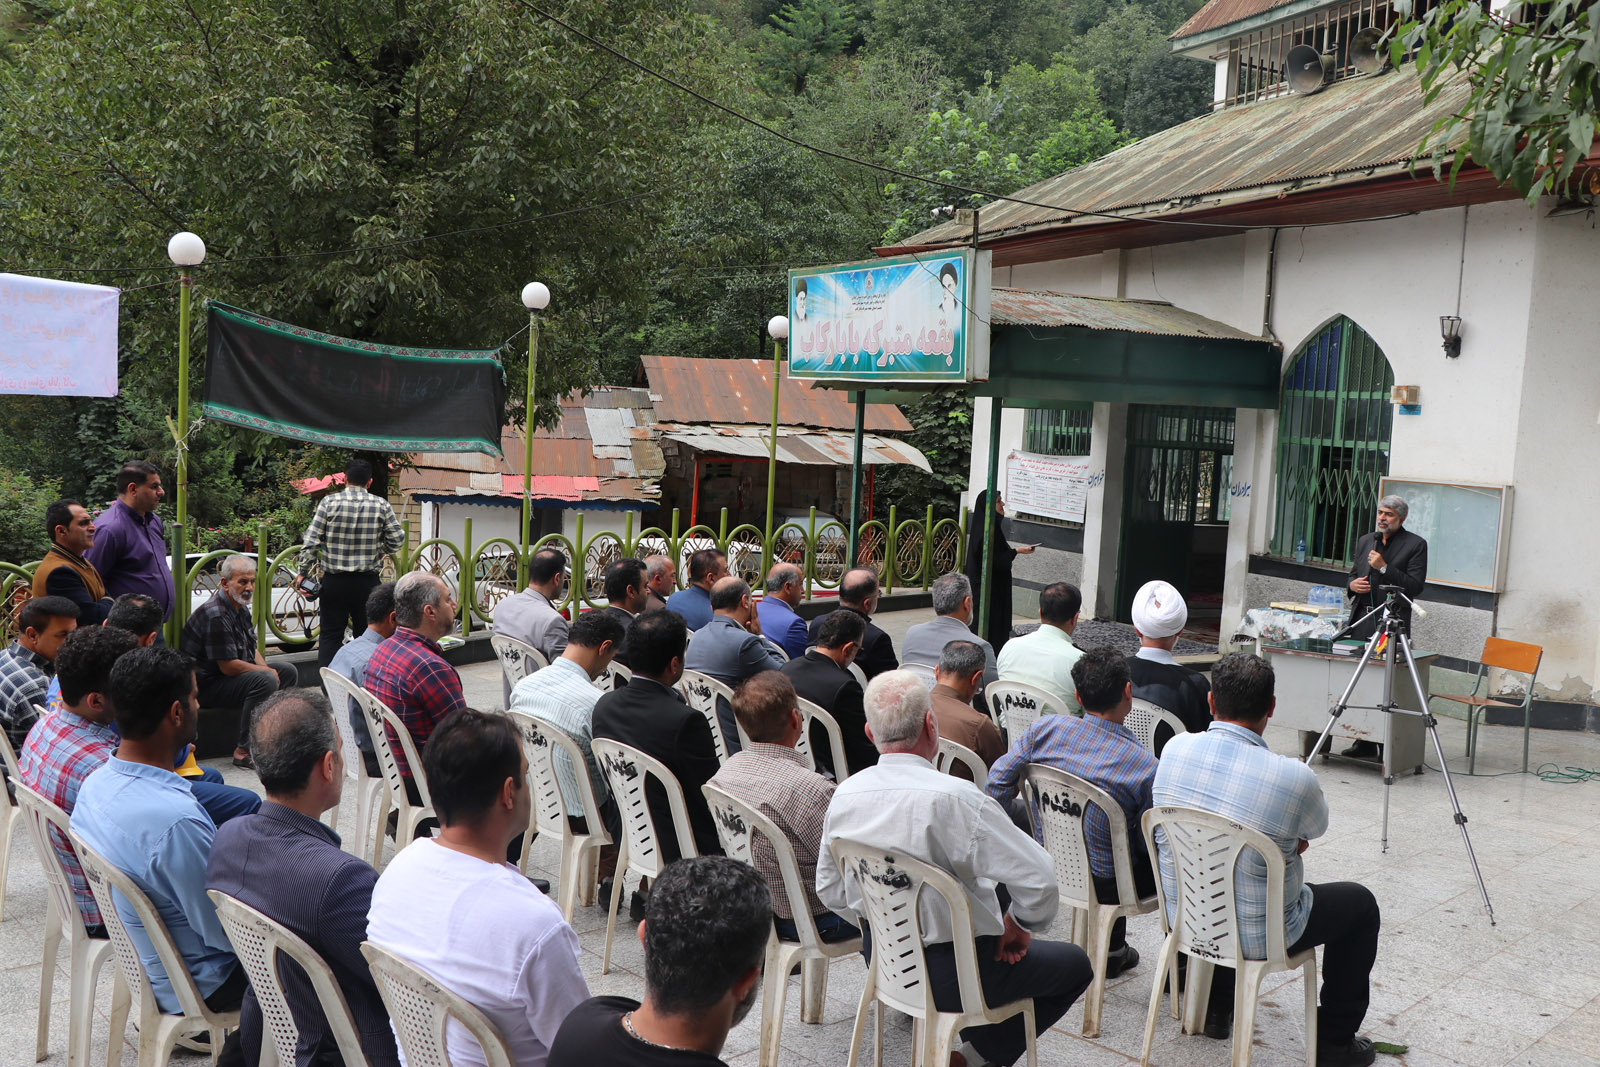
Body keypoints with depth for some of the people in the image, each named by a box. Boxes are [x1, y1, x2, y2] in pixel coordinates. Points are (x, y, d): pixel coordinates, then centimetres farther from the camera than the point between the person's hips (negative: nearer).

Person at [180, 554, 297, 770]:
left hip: (236, 676, 10)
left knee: (288, 673, 10)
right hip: (207, 685, -10)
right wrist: (267, 671, -13)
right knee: (265, 680, -31)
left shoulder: (241, 607, 9)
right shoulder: (216, 615, -24)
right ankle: (244, 750, -27)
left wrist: (266, 668, -3)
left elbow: (253, 648, 18)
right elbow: (228, 666, -26)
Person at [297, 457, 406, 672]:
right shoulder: (381, 505, -3)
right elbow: (398, 539, -1)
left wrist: (303, 573, 1)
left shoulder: (329, 502, -5)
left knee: (330, 635, 6)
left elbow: (311, 541, -7)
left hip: (334, 582, -1)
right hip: (368, 581, 1)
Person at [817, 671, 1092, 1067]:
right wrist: (1020, 926, -6)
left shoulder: (844, 796, -7)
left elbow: (829, 891, 5)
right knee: (1075, 964, 16)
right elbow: (1038, 879, -26)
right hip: (951, 977, -6)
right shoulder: (954, 798, -27)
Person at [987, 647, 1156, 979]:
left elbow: (999, 780, -8)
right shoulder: (1145, 767, -25)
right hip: (1104, 885, -5)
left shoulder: (1045, 728, -14)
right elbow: (1150, 842, -13)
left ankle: (1113, 951, 47)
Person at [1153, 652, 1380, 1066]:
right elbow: (1316, 828, 0)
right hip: (1257, 936, -5)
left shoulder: (1175, 748, -11)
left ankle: (1215, 1007, 42)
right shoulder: (1293, 777, -25)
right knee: (1360, 904, 19)